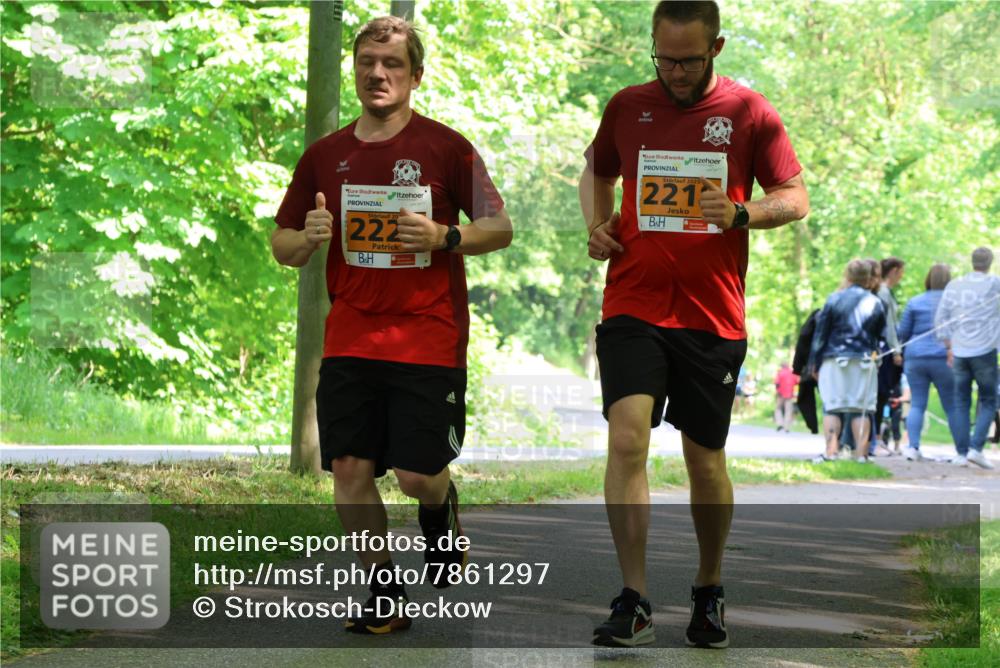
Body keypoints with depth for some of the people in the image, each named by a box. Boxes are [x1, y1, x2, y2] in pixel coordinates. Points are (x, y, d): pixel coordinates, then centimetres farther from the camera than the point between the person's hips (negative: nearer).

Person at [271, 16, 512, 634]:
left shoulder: (446, 147, -1)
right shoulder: (325, 155, 8)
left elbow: (500, 228, 1)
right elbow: (283, 245, 14)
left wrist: (444, 237, -17)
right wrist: (308, 238, -9)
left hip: (429, 340, -3)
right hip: (349, 342, 3)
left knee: (417, 475, -6)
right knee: (350, 469, -3)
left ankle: (442, 511, 32)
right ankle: (383, 592, 13)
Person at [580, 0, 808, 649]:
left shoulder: (749, 111, 2)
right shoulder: (628, 107, 8)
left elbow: (796, 198, 3)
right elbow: (597, 172, 25)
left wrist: (741, 214, -17)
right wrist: (597, 223, 4)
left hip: (713, 319, 0)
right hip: (632, 309, 1)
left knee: (706, 460, 8)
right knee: (627, 438, -17)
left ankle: (710, 589, 30)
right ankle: (634, 602, -15)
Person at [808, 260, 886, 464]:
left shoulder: (835, 299, -1)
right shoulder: (876, 303, 6)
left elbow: (820, 334, 1)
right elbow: (880, 334, 14)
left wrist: (814, 363, 6)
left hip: (835, 360, -2)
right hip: (865, 361, 2)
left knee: (832, 408, -1)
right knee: (862, 409, 2)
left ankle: (830, 451, -10)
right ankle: (861, 453, -2)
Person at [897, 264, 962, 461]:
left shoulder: (915, 302, 5)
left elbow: (902, 333, 8)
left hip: (915, 357, 2)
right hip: (943, 358, -1)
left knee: (917, 404, 5)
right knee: (952, 406, 5)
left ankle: (913, 446, -9)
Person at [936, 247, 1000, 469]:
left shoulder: (954, 286, 7)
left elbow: (940, 319, 7)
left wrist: (949, 347, 15)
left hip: (959, 352, 3)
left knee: (961, 403, 8)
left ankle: (961, 453, 3)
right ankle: (976, 447, -8)